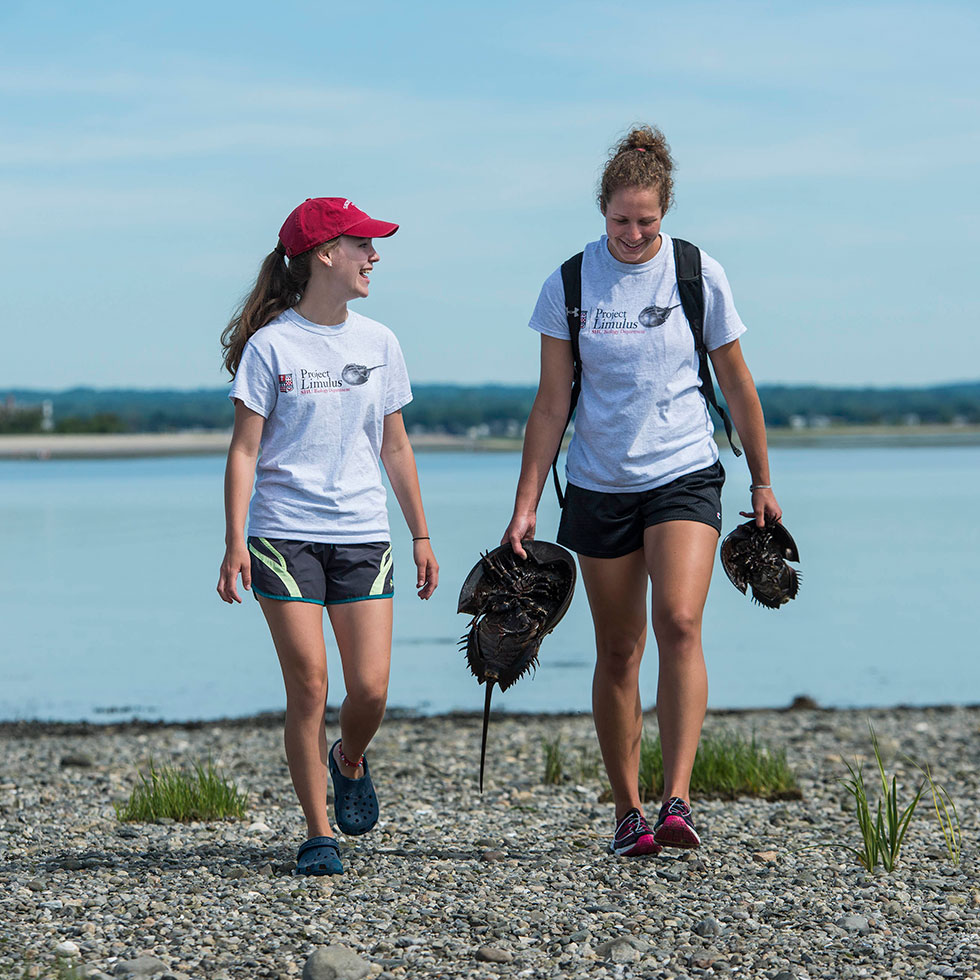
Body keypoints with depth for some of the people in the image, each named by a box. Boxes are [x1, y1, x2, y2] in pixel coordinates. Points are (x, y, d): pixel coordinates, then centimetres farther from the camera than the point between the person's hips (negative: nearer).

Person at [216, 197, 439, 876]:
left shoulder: (378, 344, 10)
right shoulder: (271, 346, -3)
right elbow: (244, 450, -3)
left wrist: (421, 535, 16)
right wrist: (234, 541, -12)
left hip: (362, 535, 3)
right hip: (285, 535, -3)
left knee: (371, 687, -5)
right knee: (309, 684, -8)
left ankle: (349, 762, 28)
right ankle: (318, 835, 4)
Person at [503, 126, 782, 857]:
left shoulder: (699, 276, -2)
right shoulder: (569, 284, -1)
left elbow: (737, 385, 8)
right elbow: (552, 401, 3)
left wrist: (762, 482, 13)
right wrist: (526, 506, -1)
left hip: (685, 475, -1)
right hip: (599, 485, 1)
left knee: (680, 623, -21)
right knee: (618, 651, 6)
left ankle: (677, 800, -23)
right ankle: (628, 814, 16)